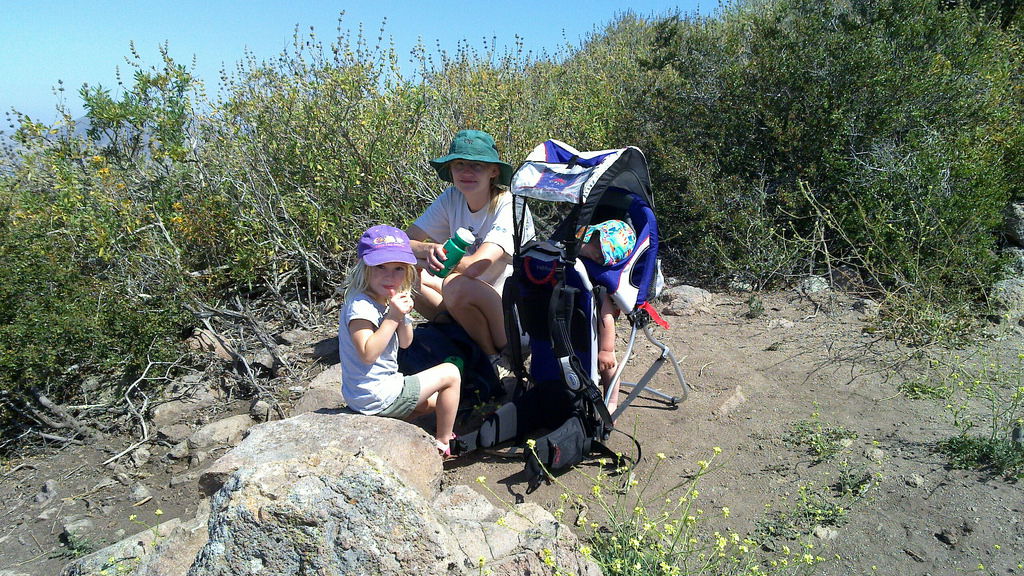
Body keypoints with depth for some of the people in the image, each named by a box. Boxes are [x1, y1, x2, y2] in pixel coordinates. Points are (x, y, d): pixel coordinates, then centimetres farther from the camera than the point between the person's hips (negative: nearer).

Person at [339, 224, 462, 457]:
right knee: (450, 373, -1)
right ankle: (443, 442, 9)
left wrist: (403, 316, -10)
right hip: (377, 397, -10)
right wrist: (392, 317, -32)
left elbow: (405, 342, 9)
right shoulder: (360, 306, -23)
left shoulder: (383, 300, 6)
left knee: (434, 401, 30)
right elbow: (367, 354, -32)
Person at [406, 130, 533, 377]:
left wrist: (435, 254, -13)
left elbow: (475, 267, -30)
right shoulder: (452, 198, 0)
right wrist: (427, 249, -25)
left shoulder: (509, 206, -19)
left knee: (456, 285, -34)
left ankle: (496, 358, -8)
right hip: (470, 310, 6)